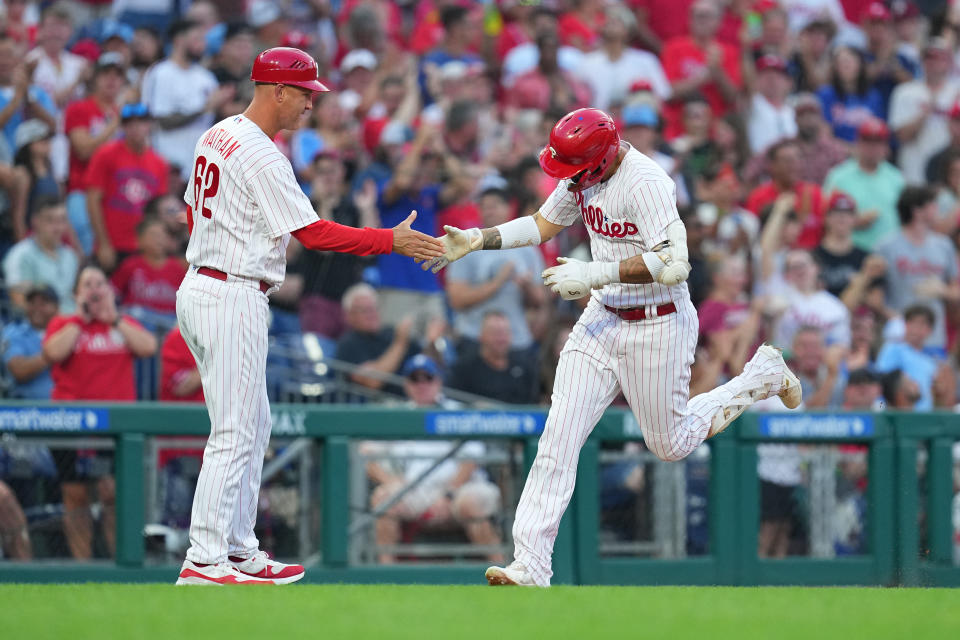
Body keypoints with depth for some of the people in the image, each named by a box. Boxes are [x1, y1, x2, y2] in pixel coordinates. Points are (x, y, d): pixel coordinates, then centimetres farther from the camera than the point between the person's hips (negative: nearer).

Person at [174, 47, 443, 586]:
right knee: (234, 434, -8)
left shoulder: (216, 137, 12)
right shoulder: (261, 156, -17)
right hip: (234, 300, -10)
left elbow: (194, 211, 21)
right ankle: (204, 564, -9)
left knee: (254, 426, 15)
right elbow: (313, 232, -20)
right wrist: (393, 241, -16)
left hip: (199, 286, 10)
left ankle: (240, 551, 17)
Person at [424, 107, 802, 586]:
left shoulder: (645, 182, -27)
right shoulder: (583, 178, -1)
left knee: (669, 444, 13)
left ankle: (763, 375, 35)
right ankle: (530, 567, -8)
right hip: (603, 318, 7)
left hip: (657, 326, -7)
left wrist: (596, 273, -33)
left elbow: (674, 264, -33)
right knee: (558, 439, -6)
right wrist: (479, 239, 1)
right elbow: (541, 225, 15)